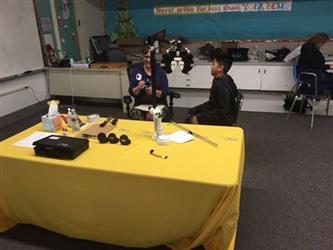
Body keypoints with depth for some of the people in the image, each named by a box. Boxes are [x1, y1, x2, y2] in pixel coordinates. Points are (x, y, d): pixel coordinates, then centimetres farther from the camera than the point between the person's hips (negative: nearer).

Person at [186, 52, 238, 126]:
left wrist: (199, 118, -24)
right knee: (191, 112, 13)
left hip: (224, 120, -10)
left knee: (193, 121, -14)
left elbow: (222, 112, -27)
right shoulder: (218, 80, 5)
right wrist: (193, 111, 8)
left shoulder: (223, 85, -26)